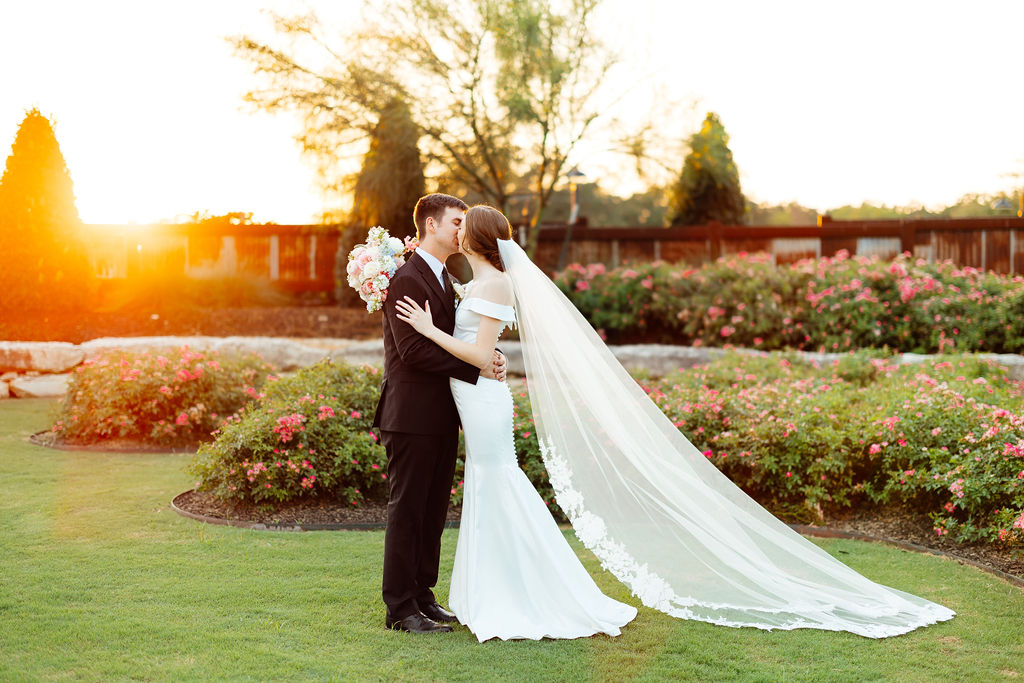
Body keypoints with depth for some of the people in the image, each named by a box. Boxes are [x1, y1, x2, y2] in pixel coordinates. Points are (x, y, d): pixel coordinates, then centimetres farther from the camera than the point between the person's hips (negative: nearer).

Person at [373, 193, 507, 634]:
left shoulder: (445, 279, 17)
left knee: (434, 510, 13)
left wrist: (487, 355, -3)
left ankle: (422, 596, 23)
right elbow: (412, 350, -21)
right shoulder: (406, 279, -13)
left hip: (442, 416, 9)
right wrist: (475, 367, -18)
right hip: (412, 415, -9)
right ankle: (400, 609, 6)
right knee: (407, 509, -2)